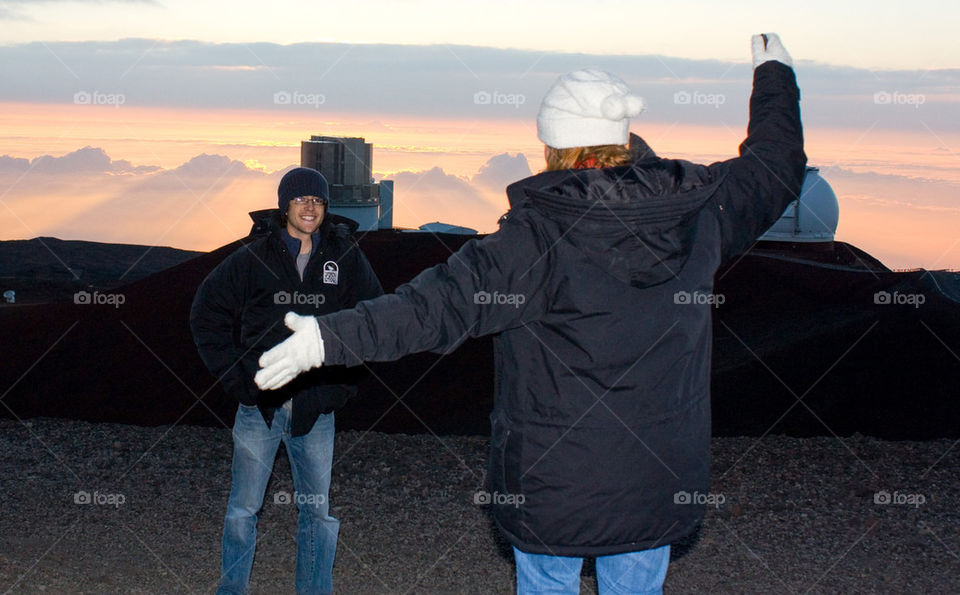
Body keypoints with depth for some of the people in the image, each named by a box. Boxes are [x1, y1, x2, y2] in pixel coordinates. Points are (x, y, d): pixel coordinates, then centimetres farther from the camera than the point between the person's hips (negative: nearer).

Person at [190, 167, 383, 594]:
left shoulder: (347, 259, 2)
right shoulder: (253, 257, -1)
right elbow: (207, 315, 5)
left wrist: (343, 382, 4)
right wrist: (236, 377, -1)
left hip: (316, 410, 1)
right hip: (259, 406, -1)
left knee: (318, 512, 7)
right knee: (243, 509, 6)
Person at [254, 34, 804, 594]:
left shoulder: (537, 237, -20)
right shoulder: (697, 208, -5)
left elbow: (443, 303, -26)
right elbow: (777, 168, 13)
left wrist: (330, 337, -24)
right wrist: (775, 76, 29)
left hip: (553, 484, -4)